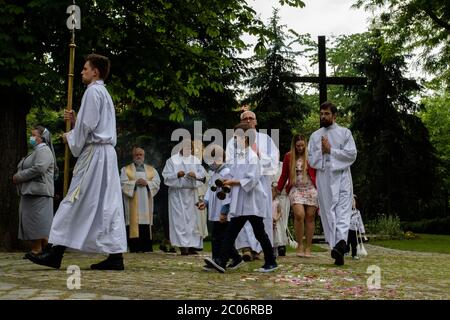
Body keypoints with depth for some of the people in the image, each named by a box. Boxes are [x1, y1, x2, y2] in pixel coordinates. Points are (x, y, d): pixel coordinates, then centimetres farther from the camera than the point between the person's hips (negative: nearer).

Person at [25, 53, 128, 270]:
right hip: (106, 153, 9)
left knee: (75, 202, -8)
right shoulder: (104, 93, 23)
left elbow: (87, 126, -14)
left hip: (93, 154, -9)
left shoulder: (93, 91, -7)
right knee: (108, 204, 4)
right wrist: (75, 121, 13)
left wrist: (71, 139, 2)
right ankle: (115, 256, 1)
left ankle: (56, 253, -7)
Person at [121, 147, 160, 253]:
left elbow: (157, 183, 6)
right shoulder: (125, 169, 12)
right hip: (132, 203, -2)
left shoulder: (151, 170, 18)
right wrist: (135, 183, -12)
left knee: (146, 223, -5)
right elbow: (123, 184, -1)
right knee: (134, 222, -10)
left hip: (146, 202, 2)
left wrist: (147, 183, -10)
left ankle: (147, 248, -4)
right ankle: (134, 247, -11)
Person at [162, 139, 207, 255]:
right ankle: (183, 246, -9)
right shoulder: (172, 160, 4)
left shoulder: (195, 160, 13)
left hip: (191, 194, 3)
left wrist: (195, 174, -17)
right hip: (177, 194, -3)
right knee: (180, 219, -8)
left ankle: (191, 246, 8)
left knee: (192, 218, 3)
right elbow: (166, 176, -3)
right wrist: (177, 175, -21)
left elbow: (203, 174, 5)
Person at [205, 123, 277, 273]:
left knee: (259, 233, 2)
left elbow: (252, 180, -20)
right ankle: (221, 262, -4)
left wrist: (234, 182, -18)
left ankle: (271, 263, 16)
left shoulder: (252, 157, -14)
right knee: (230, 232, 0)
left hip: (253, 202, -8)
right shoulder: (238, 156, 12)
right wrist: (229, 182, 0)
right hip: (240, 203, 8)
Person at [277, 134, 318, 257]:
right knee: (299, 215, -18)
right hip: (296, 189, 0)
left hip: (311, 189, 0)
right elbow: (284, 175, 15)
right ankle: (300, 245, -3)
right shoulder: (288, 157, 9)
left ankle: (308, 247, 9)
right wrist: (278, 190, 15)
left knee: (310, 217, 0)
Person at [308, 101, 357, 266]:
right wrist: (321, 151, -8)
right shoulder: (315, 136, 13)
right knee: (328, 212, -4)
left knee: (343, 210, -11)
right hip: (324, 179, 3)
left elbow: (352, 155, -2)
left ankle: (340, 240, -22)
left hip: (341, 176, -3)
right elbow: (311, 159, 7)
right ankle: (338, 251, -9)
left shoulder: (344, 133, 7)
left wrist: (330, 150, -7)